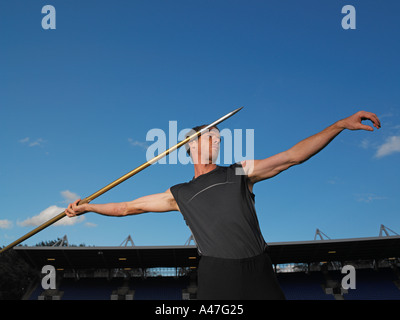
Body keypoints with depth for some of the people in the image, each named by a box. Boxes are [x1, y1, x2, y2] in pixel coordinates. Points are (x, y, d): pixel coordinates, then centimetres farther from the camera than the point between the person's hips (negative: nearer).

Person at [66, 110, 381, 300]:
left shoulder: (241, 173, 13)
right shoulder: (180, 194, 14)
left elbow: (292, 156, 6)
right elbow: (128, 207, 20)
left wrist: (340, 125, -2)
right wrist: (86, 207, 16)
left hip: (259, 269, 1)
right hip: (216, 274, -1)